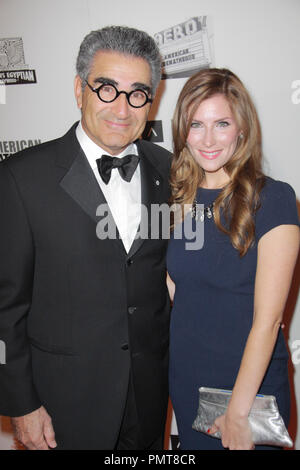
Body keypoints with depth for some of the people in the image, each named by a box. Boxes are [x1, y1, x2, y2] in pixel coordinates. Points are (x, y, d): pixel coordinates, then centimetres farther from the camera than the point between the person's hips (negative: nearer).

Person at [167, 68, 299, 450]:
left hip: (252, 383, -4)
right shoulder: (178, 198, -1)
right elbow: (176, 291, 6)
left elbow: (267, 318, -18)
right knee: (193, 444, 23)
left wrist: (239, 410, -17)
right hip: (185, 379, 5)